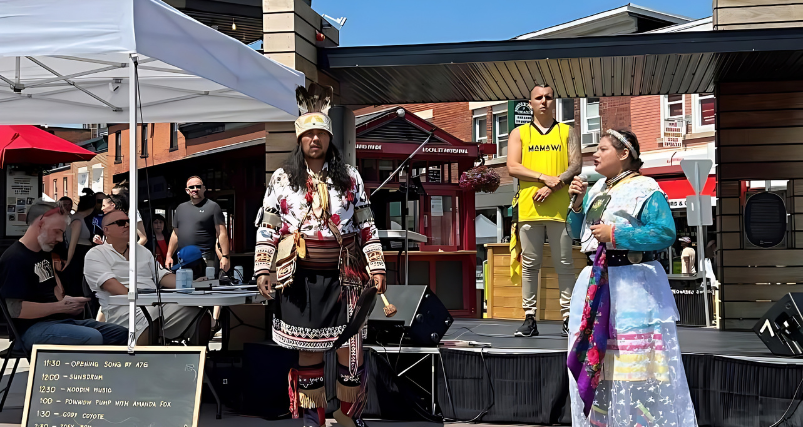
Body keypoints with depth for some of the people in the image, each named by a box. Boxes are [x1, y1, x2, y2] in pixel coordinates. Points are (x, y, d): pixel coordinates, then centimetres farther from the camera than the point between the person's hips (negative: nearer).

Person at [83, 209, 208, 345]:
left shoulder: (142, 250, 28)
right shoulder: (95, 254, 8)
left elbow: (162, 276, 22)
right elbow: (109, 283, -8)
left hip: (156, 304, 6)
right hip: (124, 309, -6)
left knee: (202, 319, -17)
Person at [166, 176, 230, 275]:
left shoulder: (213, 207, 3)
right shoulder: (181, 208, 20)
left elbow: (222, 233, -4)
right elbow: (175, 234, 25)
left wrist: (225, 256, -12)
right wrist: (169, 255, 17)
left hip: (206, 259, -5)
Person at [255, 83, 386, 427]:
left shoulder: (350, 177, 7)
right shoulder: (282, 178, 6)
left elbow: (367, 227, 7)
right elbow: (266, 228, 6)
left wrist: (377, 268, 1)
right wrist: (262, 270, -2)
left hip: (343, 275, 0)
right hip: (300, 276, 0)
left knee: (350, 347, 0)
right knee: (308, 349, 6)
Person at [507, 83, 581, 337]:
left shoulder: (567, 132, 13)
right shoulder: (519, 134, 13)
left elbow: (576, 165, 2)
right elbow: (512, 167, 0)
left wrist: (552, 187, -12)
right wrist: (544, 178, -12)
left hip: (560, 208, 0)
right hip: (529, 208, 1)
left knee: (564, 265, 0)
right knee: (529, 265, 3)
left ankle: (568, 318, 4)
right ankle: (529, 319, 7)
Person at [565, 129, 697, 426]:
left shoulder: (645, 189, -9)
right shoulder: (596, 190, 15)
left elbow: (666, 233, -19)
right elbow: (576, 232, 20)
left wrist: (615, 234, -19)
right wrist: (578, 203, 3)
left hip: (633, 285, -8)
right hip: (595, 282, 8)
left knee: (635, 361, -6)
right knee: (591, 358, 12)